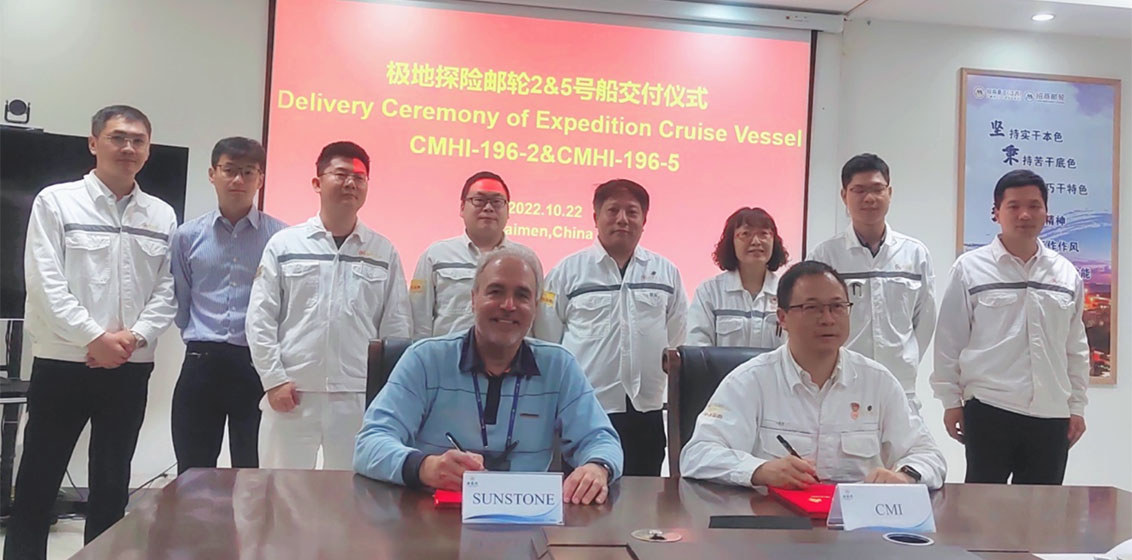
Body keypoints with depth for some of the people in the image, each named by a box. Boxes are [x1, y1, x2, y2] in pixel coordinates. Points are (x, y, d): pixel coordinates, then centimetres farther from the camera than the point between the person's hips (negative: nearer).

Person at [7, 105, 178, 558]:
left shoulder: (162, 216, 8)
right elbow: (45, 282, -9)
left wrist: (135, 337, -10)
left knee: (112, 483, 12)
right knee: (37, 481, 4)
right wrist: (95, 338, -14)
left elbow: (167, 290, 4)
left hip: (131, 368, 3)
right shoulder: (56, 201, -1)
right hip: (63, 364, -3)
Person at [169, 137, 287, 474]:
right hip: (202, 364, 2)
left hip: (258, 364, -2)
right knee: (193, 473, 11)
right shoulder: (188, 235, 5)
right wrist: (200, 340, 11)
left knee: (252, 473, 7)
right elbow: (180, 301, 14)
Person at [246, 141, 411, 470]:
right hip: (292, 393, 0)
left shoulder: (384, 252, 6)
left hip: (358, 397, 1)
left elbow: (395, 328, 6)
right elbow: (260, 319, 2)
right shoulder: (284, 243, 4)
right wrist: (273, 379, -5)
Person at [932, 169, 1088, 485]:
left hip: (1052, 415, 4)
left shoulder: (1067, 274, 8)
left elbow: (1076, 347, 13)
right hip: (988, 413, -3)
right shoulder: (970, 269, -3)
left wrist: (1077, 406, 11)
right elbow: (950, 341, -1)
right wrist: (951, 400, -2)